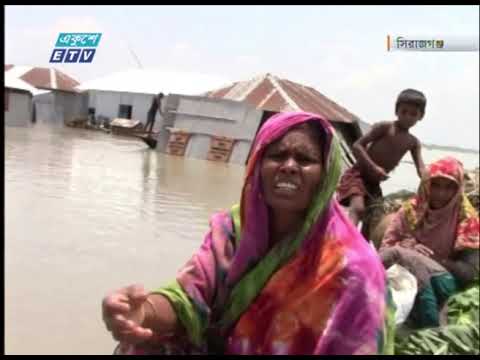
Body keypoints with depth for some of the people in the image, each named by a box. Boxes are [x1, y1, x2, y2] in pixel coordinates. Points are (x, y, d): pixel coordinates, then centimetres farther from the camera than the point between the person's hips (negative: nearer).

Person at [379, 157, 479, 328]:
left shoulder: (465, 217, -3)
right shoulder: (411, 209, 3)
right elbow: (385, 248, 0)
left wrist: (433, 261, -19)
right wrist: (409, 247, -19)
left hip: (441, 280, -2)